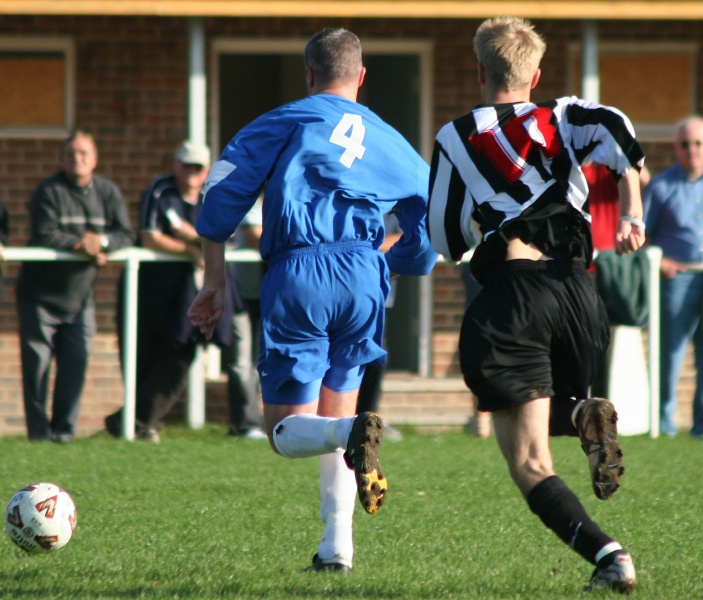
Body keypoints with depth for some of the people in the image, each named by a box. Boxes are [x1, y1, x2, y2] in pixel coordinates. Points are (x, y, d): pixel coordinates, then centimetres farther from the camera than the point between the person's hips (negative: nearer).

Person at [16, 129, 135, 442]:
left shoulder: (108, 192, 5)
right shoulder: (49, 191, -8)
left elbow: (126, 235, 0)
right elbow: (45, 235, -18)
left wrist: (101, 241, -19)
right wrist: (81, 245, -24)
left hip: (79, 296, 4)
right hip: (40, 295, -4)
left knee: (76, 363, -3)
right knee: (37, 361, -5)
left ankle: (63, 429, 4)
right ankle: (38, 431, 0)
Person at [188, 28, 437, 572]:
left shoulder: (284, 123, 10)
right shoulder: (389, 141, 20)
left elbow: (222, 196, 0)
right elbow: (431, 221, 21)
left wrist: (215, 282, 5)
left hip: (297, 275, -3)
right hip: (363, 277, 3)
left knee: (287, 431, 0)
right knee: (334, 413, 19)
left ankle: (356, 431, -34)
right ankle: (337, 544, 7)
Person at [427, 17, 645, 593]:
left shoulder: (455, 140, 13)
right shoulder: (562, 119, 16)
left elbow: (445, 239, 16)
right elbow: (616, 127, -6)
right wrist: (632, 212, -6)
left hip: (510, 292, -3)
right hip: (577, 287, 3)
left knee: (531, 464, -4)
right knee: (553, 410, 30)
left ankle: (606, 553, -29)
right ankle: (586, 414, -8)